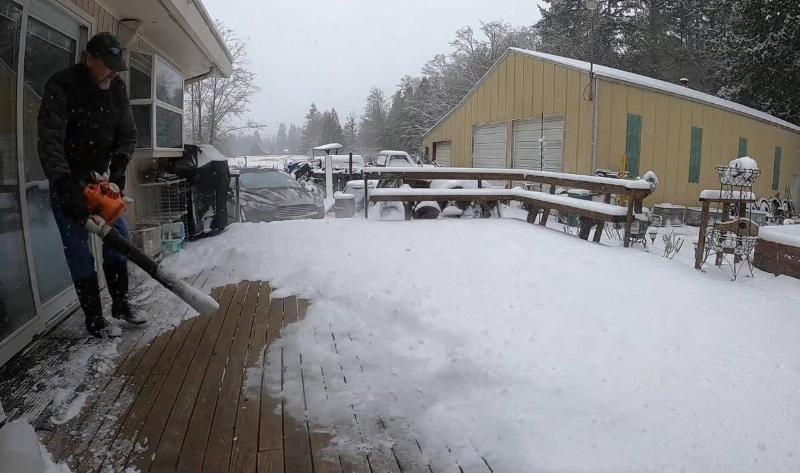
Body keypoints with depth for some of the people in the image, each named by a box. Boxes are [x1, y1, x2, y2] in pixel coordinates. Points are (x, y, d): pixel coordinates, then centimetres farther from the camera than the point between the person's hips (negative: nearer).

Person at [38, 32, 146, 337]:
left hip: (100, 176, 6)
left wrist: (118, 165, -18)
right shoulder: (61, 87, -22)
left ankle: (120, 304, 18)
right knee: (78, 249, -4)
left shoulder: (117, 88, -4)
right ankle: (94, 317, 6)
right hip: (67, 180, -5)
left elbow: (128, 134, 0)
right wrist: (65, 186, -39)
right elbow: (50, 142, -29)